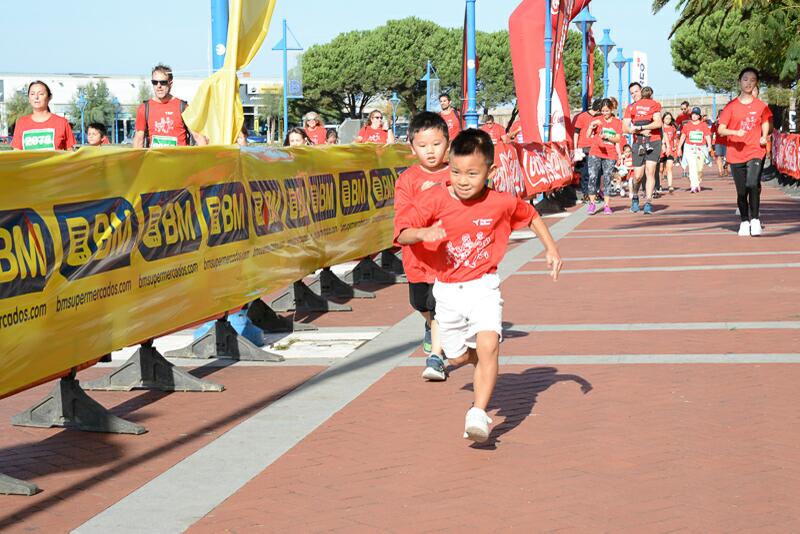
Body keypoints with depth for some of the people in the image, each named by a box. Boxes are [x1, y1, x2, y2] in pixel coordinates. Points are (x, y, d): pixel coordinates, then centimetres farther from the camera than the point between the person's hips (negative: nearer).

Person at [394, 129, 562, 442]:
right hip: (447, 291, 2)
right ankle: (483, 362, 50)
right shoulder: (435, 200, -12)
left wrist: (550, 248, 9)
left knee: (488, 345, -23)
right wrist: (423, 233, -34)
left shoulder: (501, 203, -9)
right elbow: (401, 233, -14)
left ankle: (479, 414, -19)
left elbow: (531, 215, 12)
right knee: (458, 357, 14)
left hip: (483, 288, -2)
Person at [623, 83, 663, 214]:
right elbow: (626, 128, 3)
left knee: (650, 172, -11)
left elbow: (658, 123, -8)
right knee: (638, 175, -1)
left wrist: (639, 127, -11)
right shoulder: (630, 108, 12)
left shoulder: (653, 104, 4)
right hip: (638, 144, 2)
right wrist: (642, 132, -11)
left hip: (653, 142, -2)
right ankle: (635, 197, 26)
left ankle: (648, 203, -9)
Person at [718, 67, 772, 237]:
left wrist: (764, 136, 4)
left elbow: (765, 122, 23)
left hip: (755, 152, -1)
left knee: (753, 185, -21)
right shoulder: (731, 106, 0)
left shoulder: (760, 106, 4)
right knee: (741, 191, 5)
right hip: (736, 153, 1)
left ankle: (754, 219, -10)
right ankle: (744, 222, 22)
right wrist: (735, 132, -21)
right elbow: (721, 130, -3)